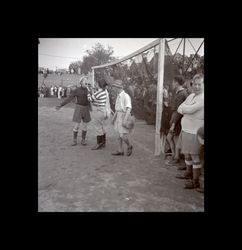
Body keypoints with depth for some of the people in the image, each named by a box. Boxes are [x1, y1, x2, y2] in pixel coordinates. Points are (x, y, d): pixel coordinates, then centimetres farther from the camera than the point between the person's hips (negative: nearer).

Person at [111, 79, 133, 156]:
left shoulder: (126, 96, -18)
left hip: (124, 117, -8)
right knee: (119, 135, 10)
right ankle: (120, 151, 18)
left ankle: (129, 146, 19)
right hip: (119, 116, 9)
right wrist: (114, 117, 18)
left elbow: (129, 109, -22)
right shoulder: (118, 96, 10)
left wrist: (125, 120, -27)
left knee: (123, 135, -7)